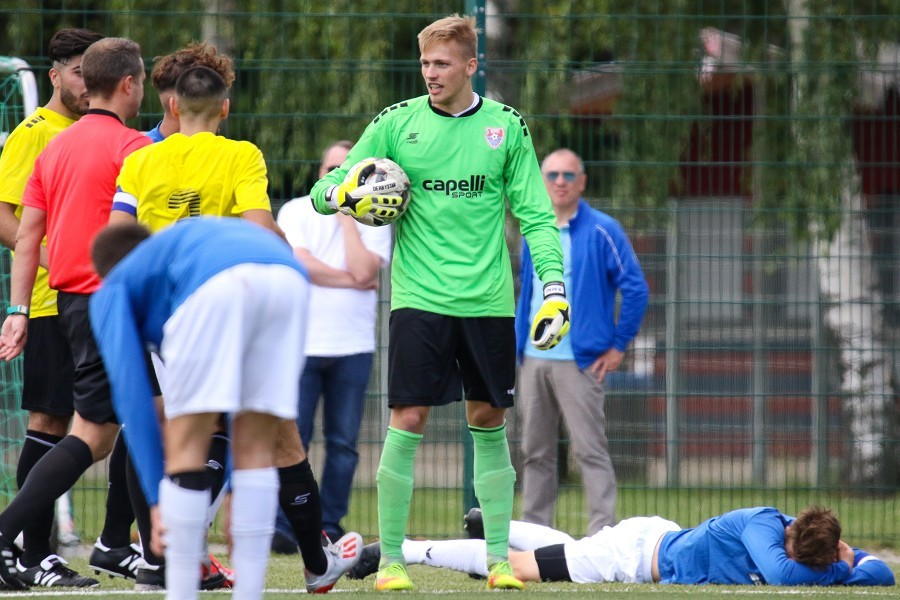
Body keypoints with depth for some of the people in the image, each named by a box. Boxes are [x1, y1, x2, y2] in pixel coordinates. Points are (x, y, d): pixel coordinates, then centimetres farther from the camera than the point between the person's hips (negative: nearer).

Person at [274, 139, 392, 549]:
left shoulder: (373, 221, 8)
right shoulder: (296, 212, 7)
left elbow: (363, 270, -9)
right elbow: (299, 263, -9)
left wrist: (347, 215, -3)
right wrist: (352, 282, -6)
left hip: (353, 346, 1)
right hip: (301, 343, -1)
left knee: (343, 443, 3)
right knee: (292, 438, -5)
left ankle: (329, 526, 10)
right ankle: (283, 525, -1)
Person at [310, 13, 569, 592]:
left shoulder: (506, 127, 6)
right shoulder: (397, 124, 3)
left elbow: (537, 215, 6)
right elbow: (325, 191, 6)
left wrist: (555, 290, -3)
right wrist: (347, 195, -17)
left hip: (487, 301, 1)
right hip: (420, 299, -1)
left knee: (489, 422, 6)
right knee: (409, 420, -7)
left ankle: (499, 557, 13)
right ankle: (391, 559, 0)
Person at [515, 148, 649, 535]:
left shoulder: (602, 231, -5)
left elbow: (636, 288, -6)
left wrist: (619, 346, -7)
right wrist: (517, 343, 15)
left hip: (578, 361, -6)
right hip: (533, 359, 6)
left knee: (590, 450, -9)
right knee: (536, 452, 10)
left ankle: (603, 530, -11)